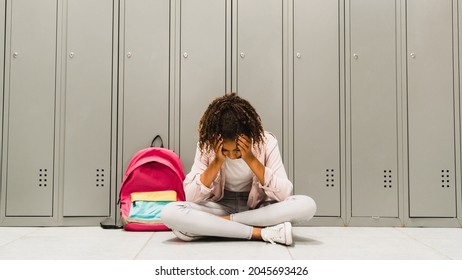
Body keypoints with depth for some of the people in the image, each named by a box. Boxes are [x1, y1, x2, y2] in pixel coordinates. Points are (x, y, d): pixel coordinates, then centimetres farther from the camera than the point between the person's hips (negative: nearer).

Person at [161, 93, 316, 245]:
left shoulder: (266, 142, -15)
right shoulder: (206, 145, -13)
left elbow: (284, 194, -21)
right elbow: (191, 197, -16)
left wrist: (251, 159, -29)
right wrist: (217, 161, -26)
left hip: (258, 209, 0)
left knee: (307, 205, -30)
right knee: (169, 213, -30)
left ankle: (221, 223, -23)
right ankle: (262, 233, -30)